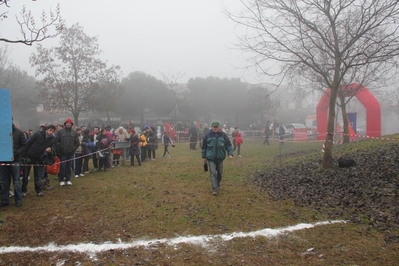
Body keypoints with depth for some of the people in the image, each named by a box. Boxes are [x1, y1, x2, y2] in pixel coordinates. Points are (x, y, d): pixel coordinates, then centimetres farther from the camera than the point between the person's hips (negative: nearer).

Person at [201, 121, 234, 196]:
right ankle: (214, 189, -4)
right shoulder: (207, 135, -2)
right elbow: (203, 147, 6)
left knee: (220, 172, 15)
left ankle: (218, 183, 43)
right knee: (213, 173, -7)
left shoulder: (223, 135, -1)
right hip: (211, 158, -2)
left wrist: (230, 153, -10)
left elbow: (228, 145, 3)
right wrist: (204, 157, 7)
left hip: (220, 158, 2)